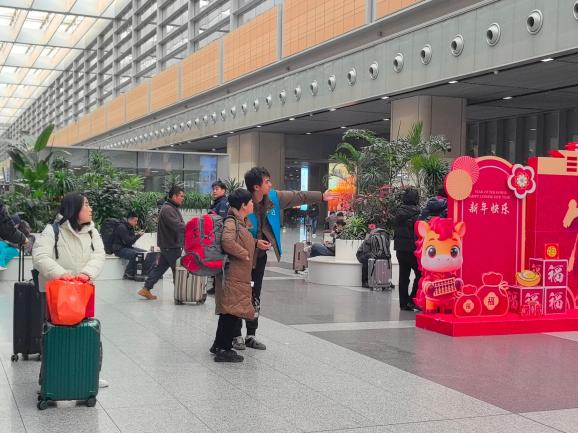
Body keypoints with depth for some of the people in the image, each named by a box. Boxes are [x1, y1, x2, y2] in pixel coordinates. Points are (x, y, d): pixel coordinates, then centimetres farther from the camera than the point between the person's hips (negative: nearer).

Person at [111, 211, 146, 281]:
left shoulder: (130, 227, 13)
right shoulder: (122, 227, -17)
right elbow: (128, 241, -24)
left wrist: (137, 233, -3)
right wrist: (138, 235, -16)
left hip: (127, 247, 10)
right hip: (119, 249, -10)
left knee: (145, 253, -2)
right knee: (135, 254, -34)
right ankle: (128, 275, -23)